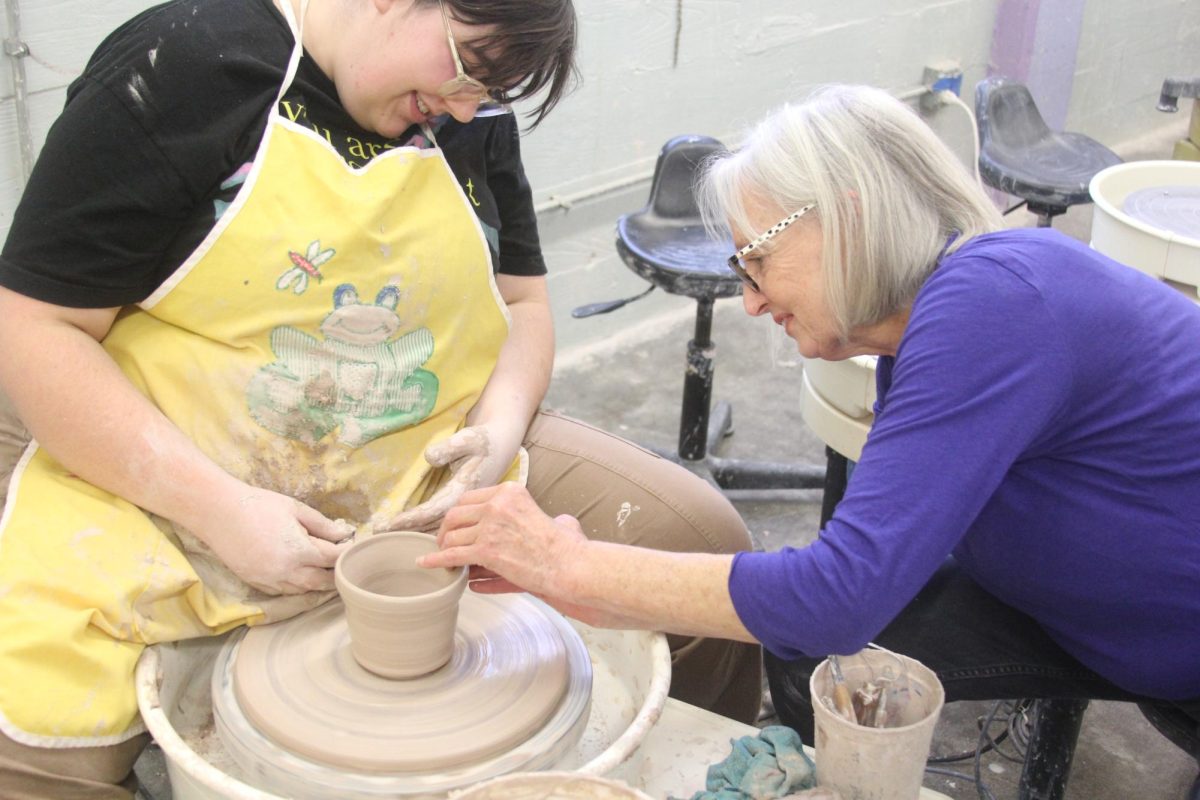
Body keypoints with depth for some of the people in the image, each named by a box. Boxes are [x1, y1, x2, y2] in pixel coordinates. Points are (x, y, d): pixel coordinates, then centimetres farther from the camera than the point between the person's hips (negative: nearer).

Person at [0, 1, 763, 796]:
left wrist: (498, 430, -10)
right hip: (167, 486, -4)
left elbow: (520, 301, 12)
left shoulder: (471, 113, 4)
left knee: (700, 545, -8)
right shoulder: (174, 66, -12)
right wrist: (220, 510, -22)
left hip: (434, 476, 5)